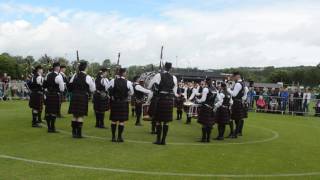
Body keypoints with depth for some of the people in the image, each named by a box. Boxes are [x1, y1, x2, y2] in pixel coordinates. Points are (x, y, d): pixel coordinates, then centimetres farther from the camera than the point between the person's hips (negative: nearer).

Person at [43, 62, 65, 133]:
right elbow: (62, 89, -13)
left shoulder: (48, 75, 7)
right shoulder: (58, 76, -14)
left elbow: (44, 85, 15)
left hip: (48, 94, 7)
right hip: (55, 95, -7)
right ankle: (52, 128, 2)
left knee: (48, 111, 10)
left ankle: (49, 128, 17)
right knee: (54, 112, -2)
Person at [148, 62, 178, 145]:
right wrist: (177, 95, 30)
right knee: (166, 121, 7)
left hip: (160, 99, -2)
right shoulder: (174, 78, 3)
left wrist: (156, 88, 23)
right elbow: (174, 92, 8)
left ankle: (158, 139, 9)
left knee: (158, 120, 6)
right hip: (169, 100, 2)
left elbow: (149, 87, 3)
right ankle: (163, 140, 11)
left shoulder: (158, 75, -4)